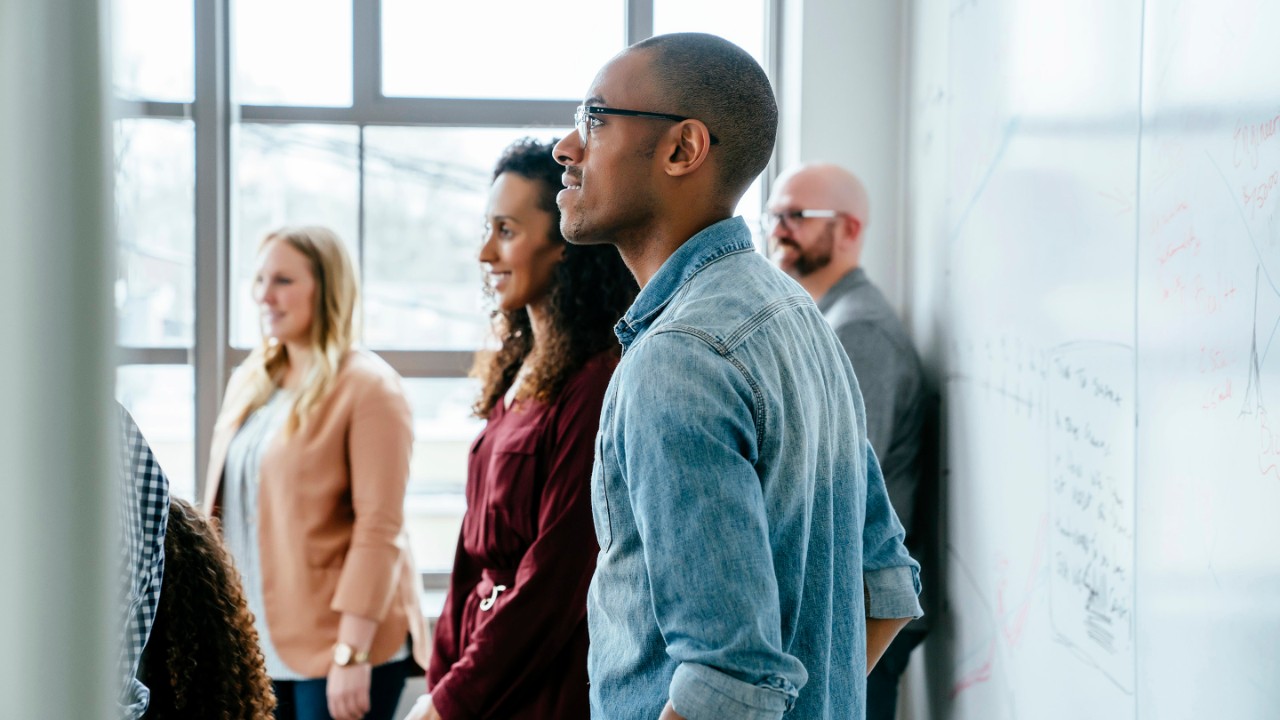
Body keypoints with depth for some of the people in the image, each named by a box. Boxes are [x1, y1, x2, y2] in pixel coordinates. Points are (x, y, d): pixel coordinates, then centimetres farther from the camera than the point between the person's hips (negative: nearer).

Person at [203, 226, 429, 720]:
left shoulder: (368, 387, -8)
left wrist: (351, 653, -18)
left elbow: (379, 529, -14)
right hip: (254, 646, 6)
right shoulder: (248, 382, 12)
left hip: (335, 643, -6)